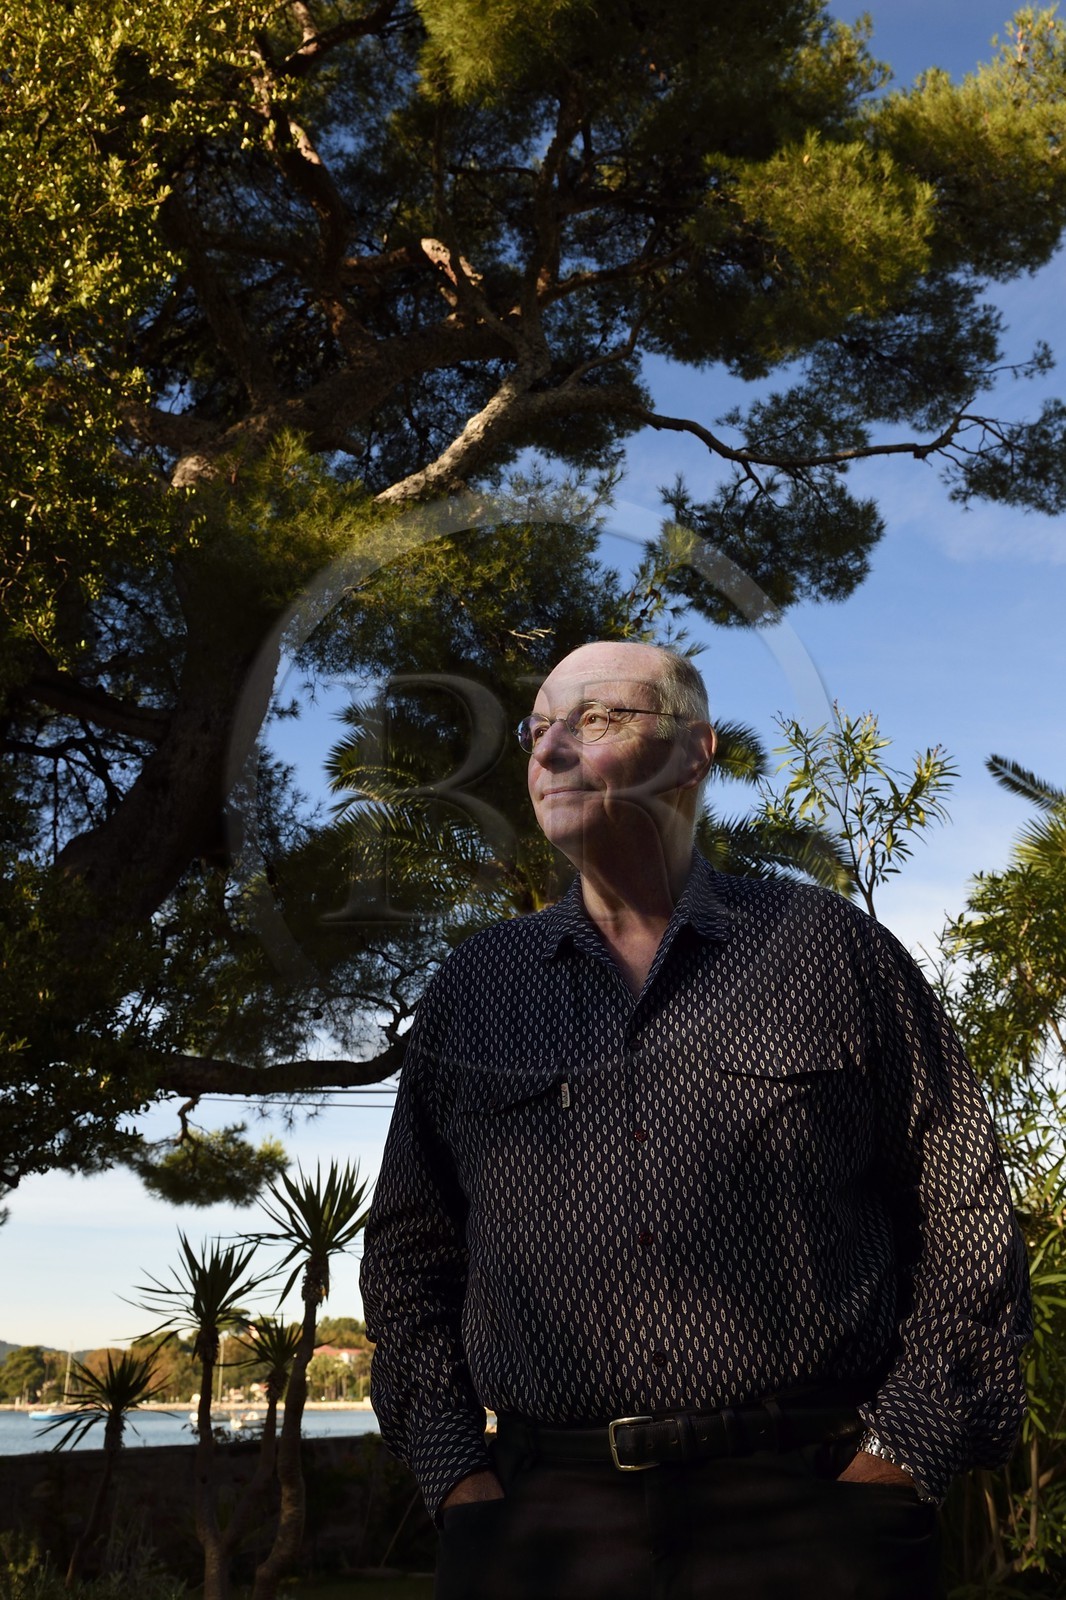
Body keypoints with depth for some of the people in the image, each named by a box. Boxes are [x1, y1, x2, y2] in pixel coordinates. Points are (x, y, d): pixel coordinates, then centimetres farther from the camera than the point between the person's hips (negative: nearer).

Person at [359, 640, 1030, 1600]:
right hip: (540, 1516, 2)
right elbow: (408, 1255, 14)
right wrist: (457, 1473, 3)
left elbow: (964, 1219, 4)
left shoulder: (832, 951, 5)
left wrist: (903, 1450, -4)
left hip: (809, 1517, -1)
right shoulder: (474, 990, 10)